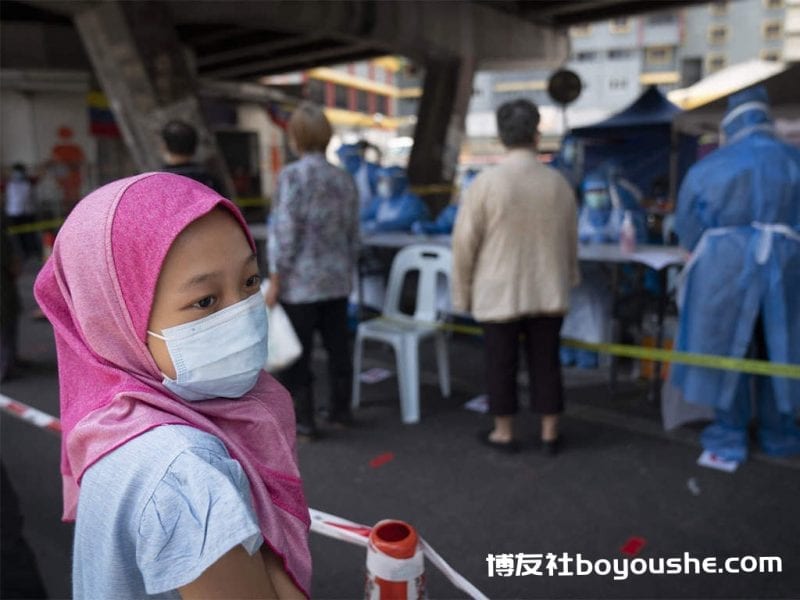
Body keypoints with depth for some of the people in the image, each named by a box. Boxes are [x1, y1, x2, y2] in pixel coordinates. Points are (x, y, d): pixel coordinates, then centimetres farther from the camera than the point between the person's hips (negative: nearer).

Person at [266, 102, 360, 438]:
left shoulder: (292, 176, -13)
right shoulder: (344, 179, 5)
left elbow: (285, 232, -17)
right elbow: (352, 236, 9)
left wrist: (274, 281, -11)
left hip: (300, 281, -6)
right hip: (336, 279, 6)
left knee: (297, 353, 6)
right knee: (338, 347, 15)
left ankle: (303, 421, 14)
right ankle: (340, 410, 28)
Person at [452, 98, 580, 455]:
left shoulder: (486, 182, -13)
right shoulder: (558, 182, -2)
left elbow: (465, 242, -9)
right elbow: (570, 240, 9)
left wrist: (462, 292, 2)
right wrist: (568, 278, 25)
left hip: (498, 292, -3)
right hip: (548, 292, 3)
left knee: (502, 363, 10)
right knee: (545, 362, 13)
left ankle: (504, 433, 24)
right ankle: (549, 433, 24)